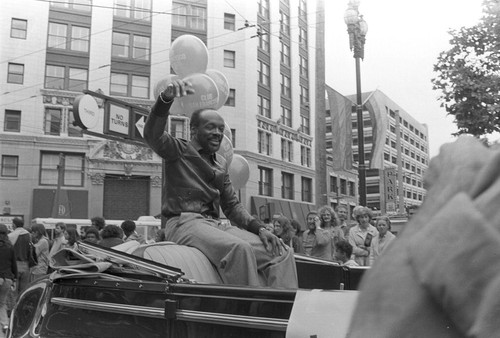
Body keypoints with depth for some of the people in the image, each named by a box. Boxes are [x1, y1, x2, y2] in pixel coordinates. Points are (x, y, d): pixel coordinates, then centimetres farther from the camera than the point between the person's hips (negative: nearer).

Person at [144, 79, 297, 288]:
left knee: (282, 254, -13)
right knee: (239, 248, -36)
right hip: (184, 222, -6)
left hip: (215, 224, 7)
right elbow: (152, 134, -16)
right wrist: (166, 98, -35)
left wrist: (259, 228, 3)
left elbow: (232, 205, 21)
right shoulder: (178, 150, 5)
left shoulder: (221, 163, 23)